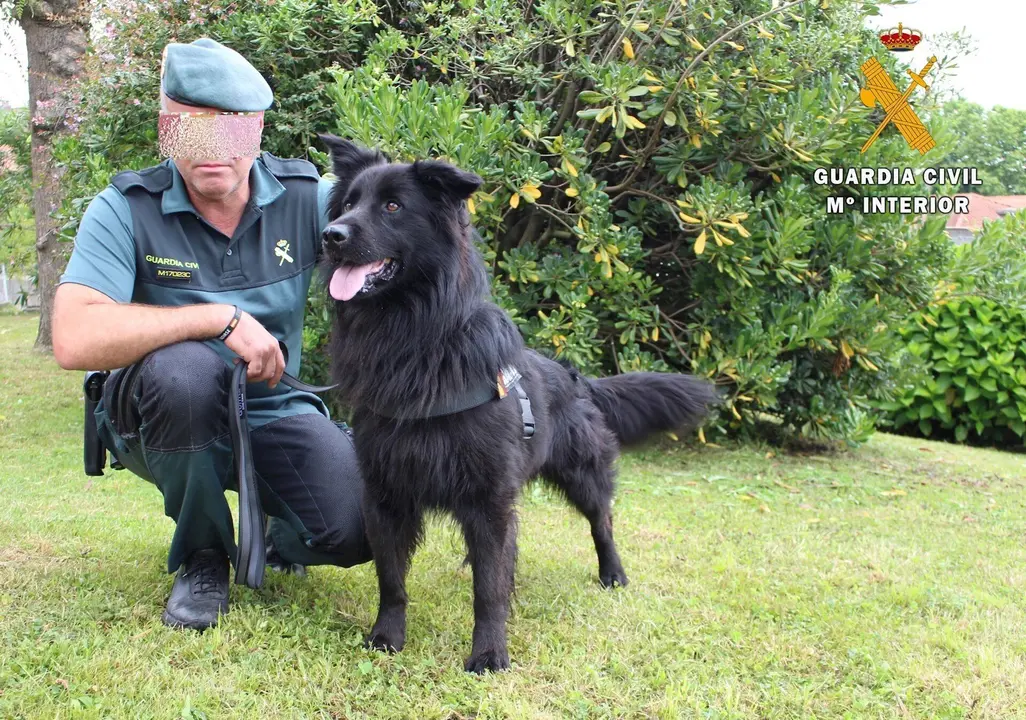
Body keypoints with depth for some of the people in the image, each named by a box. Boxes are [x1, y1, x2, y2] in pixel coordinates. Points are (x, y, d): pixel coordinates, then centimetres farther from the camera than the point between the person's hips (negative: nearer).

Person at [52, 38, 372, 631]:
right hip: (163, 418, -1)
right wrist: (221, 318, -31)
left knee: (359, 528, -23)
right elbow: (75, 339, -28)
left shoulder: (307, 198, -9)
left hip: (273, 412, 2)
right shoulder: (127, 208, -15)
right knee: (184, 368, -37)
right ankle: (202, 555, -9)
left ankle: (277, 538, 17)